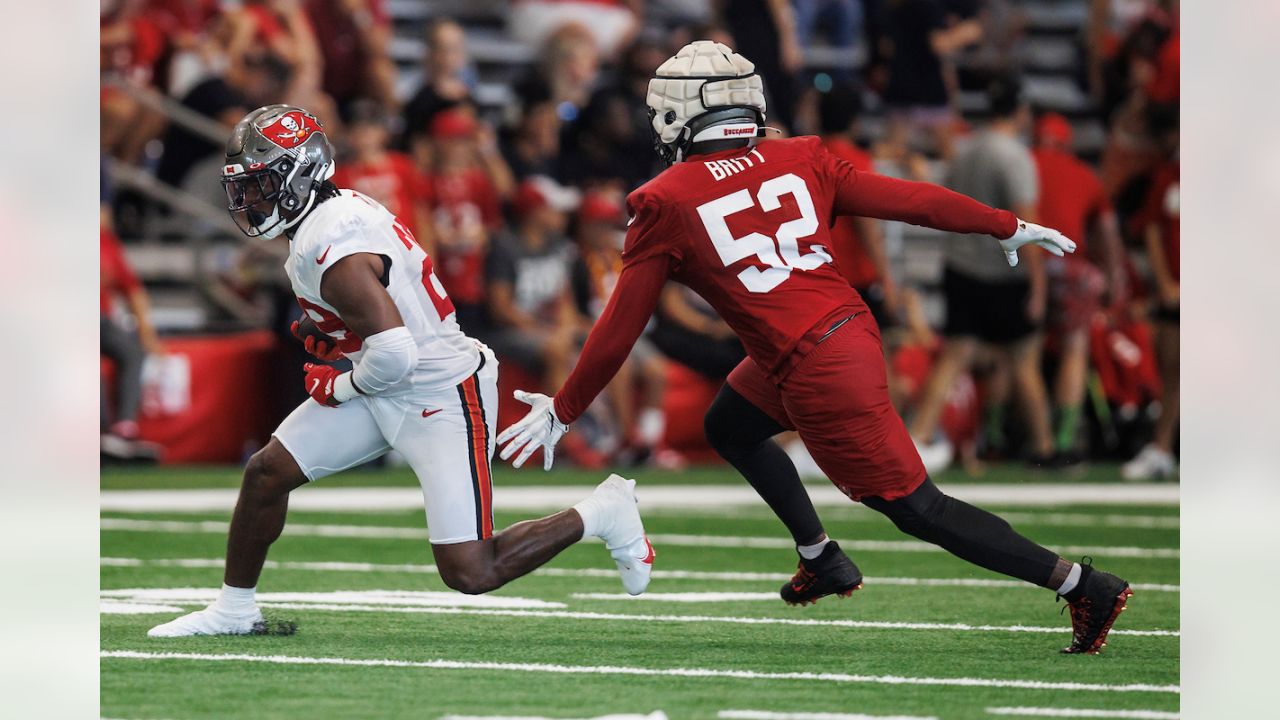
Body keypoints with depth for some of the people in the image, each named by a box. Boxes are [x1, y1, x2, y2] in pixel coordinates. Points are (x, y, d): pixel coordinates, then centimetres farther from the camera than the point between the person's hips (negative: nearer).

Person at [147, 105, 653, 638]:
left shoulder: (333, 253, -27)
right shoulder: (342, 209, 3)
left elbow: (394, 353, -34)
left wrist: (342, 385, -15)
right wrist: (329, 344, 7)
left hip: (441, 398, -10)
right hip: (384, 391, 10)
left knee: (470, 574, -10)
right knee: (266, 473, 7)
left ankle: (602, 514, 8)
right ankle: (235, 608, 26)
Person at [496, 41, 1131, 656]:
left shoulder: (665, 205, -4)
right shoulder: (798, 161, 8)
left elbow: (621, 328, 1)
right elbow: (910, 201, 12)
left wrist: (562, 411, 13)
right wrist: (1008, 228, 26)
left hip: (818, 372, -7)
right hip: (851, 326, 7)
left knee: (918, 509, 1)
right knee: (730, 427, 27)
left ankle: (1086, 587, 1)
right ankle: (824, 562, 31)